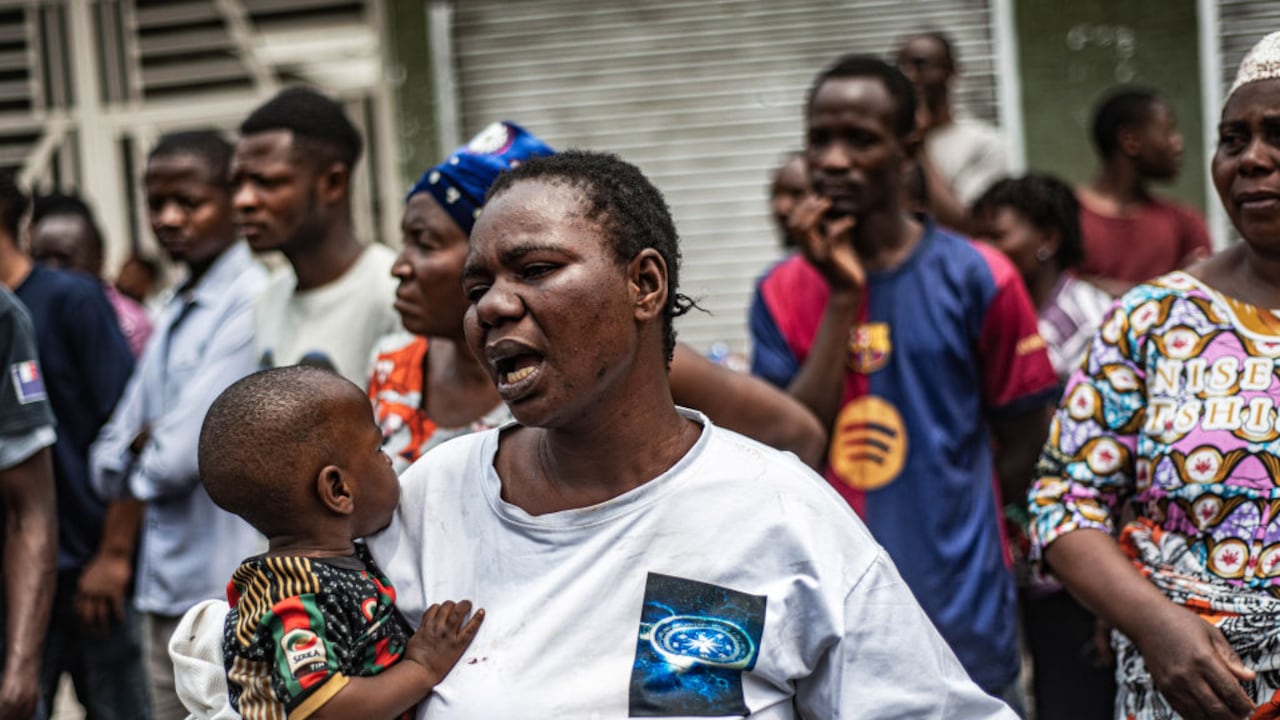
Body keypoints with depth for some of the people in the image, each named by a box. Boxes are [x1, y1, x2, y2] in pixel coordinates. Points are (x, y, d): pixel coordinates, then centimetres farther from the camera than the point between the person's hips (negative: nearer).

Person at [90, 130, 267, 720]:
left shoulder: (252, 303, -12)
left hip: (231, 592, -8)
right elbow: (108, 467, 13)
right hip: (168, 593, 8)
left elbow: (183, 455, -17)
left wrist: (140, 460, 4)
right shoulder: (173, 314, 14)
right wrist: (144, 445, -7)